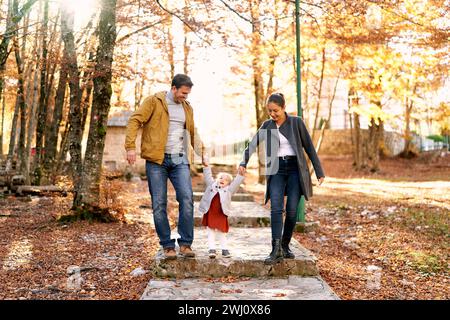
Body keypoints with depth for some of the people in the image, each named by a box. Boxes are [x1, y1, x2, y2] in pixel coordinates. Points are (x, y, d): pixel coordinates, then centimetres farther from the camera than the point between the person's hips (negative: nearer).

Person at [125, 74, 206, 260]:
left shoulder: (187, 108, 17)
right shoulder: (154, 102, 0)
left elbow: (192, 133, 28)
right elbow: (134, 121, -6)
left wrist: (202, 152, 20)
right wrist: (131, 147, -16)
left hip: (180, 160, 4)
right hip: (156, 160, -3)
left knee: (187, 198, -11)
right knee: (159, 204, -1)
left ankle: (185, 244, -1)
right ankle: (167, 246, 9)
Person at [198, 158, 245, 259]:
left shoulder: (228, 189, 10)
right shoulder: (212, 185, 13)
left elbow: (236, 183, 3)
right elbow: (208, 177, 14)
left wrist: (240, 175, -6)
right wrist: (206, 167, 9)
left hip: (221, 215, 0)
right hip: (209, 214, 1)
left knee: (222, 233, 7)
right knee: (211, 232, 2)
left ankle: (224, 249, 14)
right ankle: (211, 249, 4)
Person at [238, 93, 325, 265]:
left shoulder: (296, 122, 0)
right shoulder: (267, 125, 8)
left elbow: (309, 147, 1)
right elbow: (252, 145, 6)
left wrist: (319, 172, 0)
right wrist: (243, 163, -12)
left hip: (295, 169, -1)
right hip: (276, 170, 2)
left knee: (292, 210, -4)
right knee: (276, 208, -14)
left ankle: (285, 246, 13)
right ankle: (276, 250, -18)